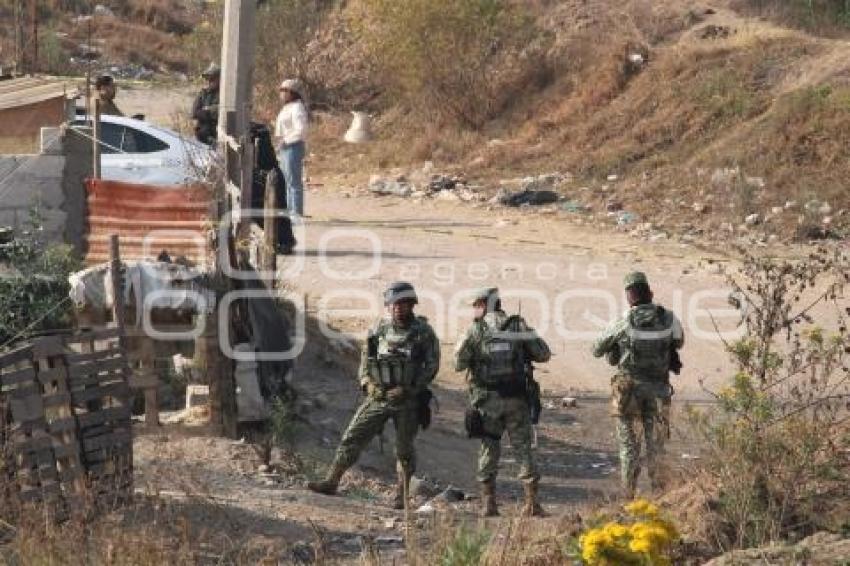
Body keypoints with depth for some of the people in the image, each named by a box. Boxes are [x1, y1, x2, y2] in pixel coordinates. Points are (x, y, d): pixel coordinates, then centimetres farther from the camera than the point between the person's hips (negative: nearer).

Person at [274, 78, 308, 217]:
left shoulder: (297, 108, -12)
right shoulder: (287, 108, 19)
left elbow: (301, 131, -20)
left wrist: (285, 140, -19)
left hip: (293, 148, -10)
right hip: (284, 149, 10)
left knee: (294, 182, -10)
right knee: (287, 183, 13)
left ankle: (296, 212, -9)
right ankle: (290, 211, 18)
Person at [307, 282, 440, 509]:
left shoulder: (423, 332, -6)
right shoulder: (380, 329, 5)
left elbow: (431, 366, -8)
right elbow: (365, 360, 13)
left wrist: (407, 389, -15)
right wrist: (368, 384, -4)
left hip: (407, 399, -3)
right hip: (378, 396, 3)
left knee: (404, 449, 5)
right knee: (352, 437, -1)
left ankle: (402, 495, 18)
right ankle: (331, 482, 3)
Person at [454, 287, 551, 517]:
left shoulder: (475, 330, -3)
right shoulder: (519, 326, 1)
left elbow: (459, 364, -1)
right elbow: (544, 354, 2)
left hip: (487, 400, 0)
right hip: (517, 399, 1)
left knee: (489, 449, 10)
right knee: (524, 448, 6)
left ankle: (488, 503, 7)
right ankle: (532, 502, 1)